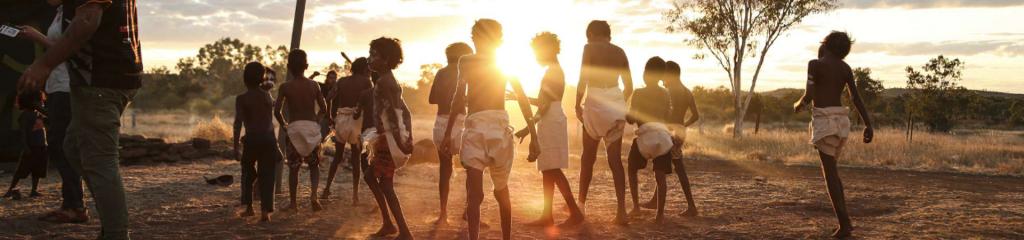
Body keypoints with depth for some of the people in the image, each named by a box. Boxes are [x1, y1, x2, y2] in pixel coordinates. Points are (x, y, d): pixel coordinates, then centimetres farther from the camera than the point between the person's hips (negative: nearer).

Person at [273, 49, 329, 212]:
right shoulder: (314, 85, 1)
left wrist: (283, 125, 7)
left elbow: (277, 111, -10)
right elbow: (323, 109, 2)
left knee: (293, 167, 10)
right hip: (312, 127, 1)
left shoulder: (285, 87, -4)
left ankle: (293, 203, 13)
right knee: (314, 165, 15)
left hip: (294, 128, -1)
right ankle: (314, 194, -8)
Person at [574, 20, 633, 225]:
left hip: (595, 102, -4)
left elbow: (583, 80, -10)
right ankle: (621, 210, -6)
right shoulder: (620, 52, 11)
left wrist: (577, 105, 0)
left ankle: (582, 204, 22)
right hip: (617, 105, 4)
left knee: (588, 156, 11)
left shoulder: (590, 48, -2)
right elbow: (629, 87, 13)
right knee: (615, 159, 3)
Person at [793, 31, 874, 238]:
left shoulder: (815, 64, -6)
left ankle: (844, 223, -7)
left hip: (824, 120, -6)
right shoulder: (845, 67, 12)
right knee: (830, 170, 18)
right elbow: (856, 97, 6)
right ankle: (844, 220, 14)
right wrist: (868, 124, 4)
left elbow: (809, 96, -14)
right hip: (842, 120, 6)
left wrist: (798, 105, 8)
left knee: (830, 173, -3)